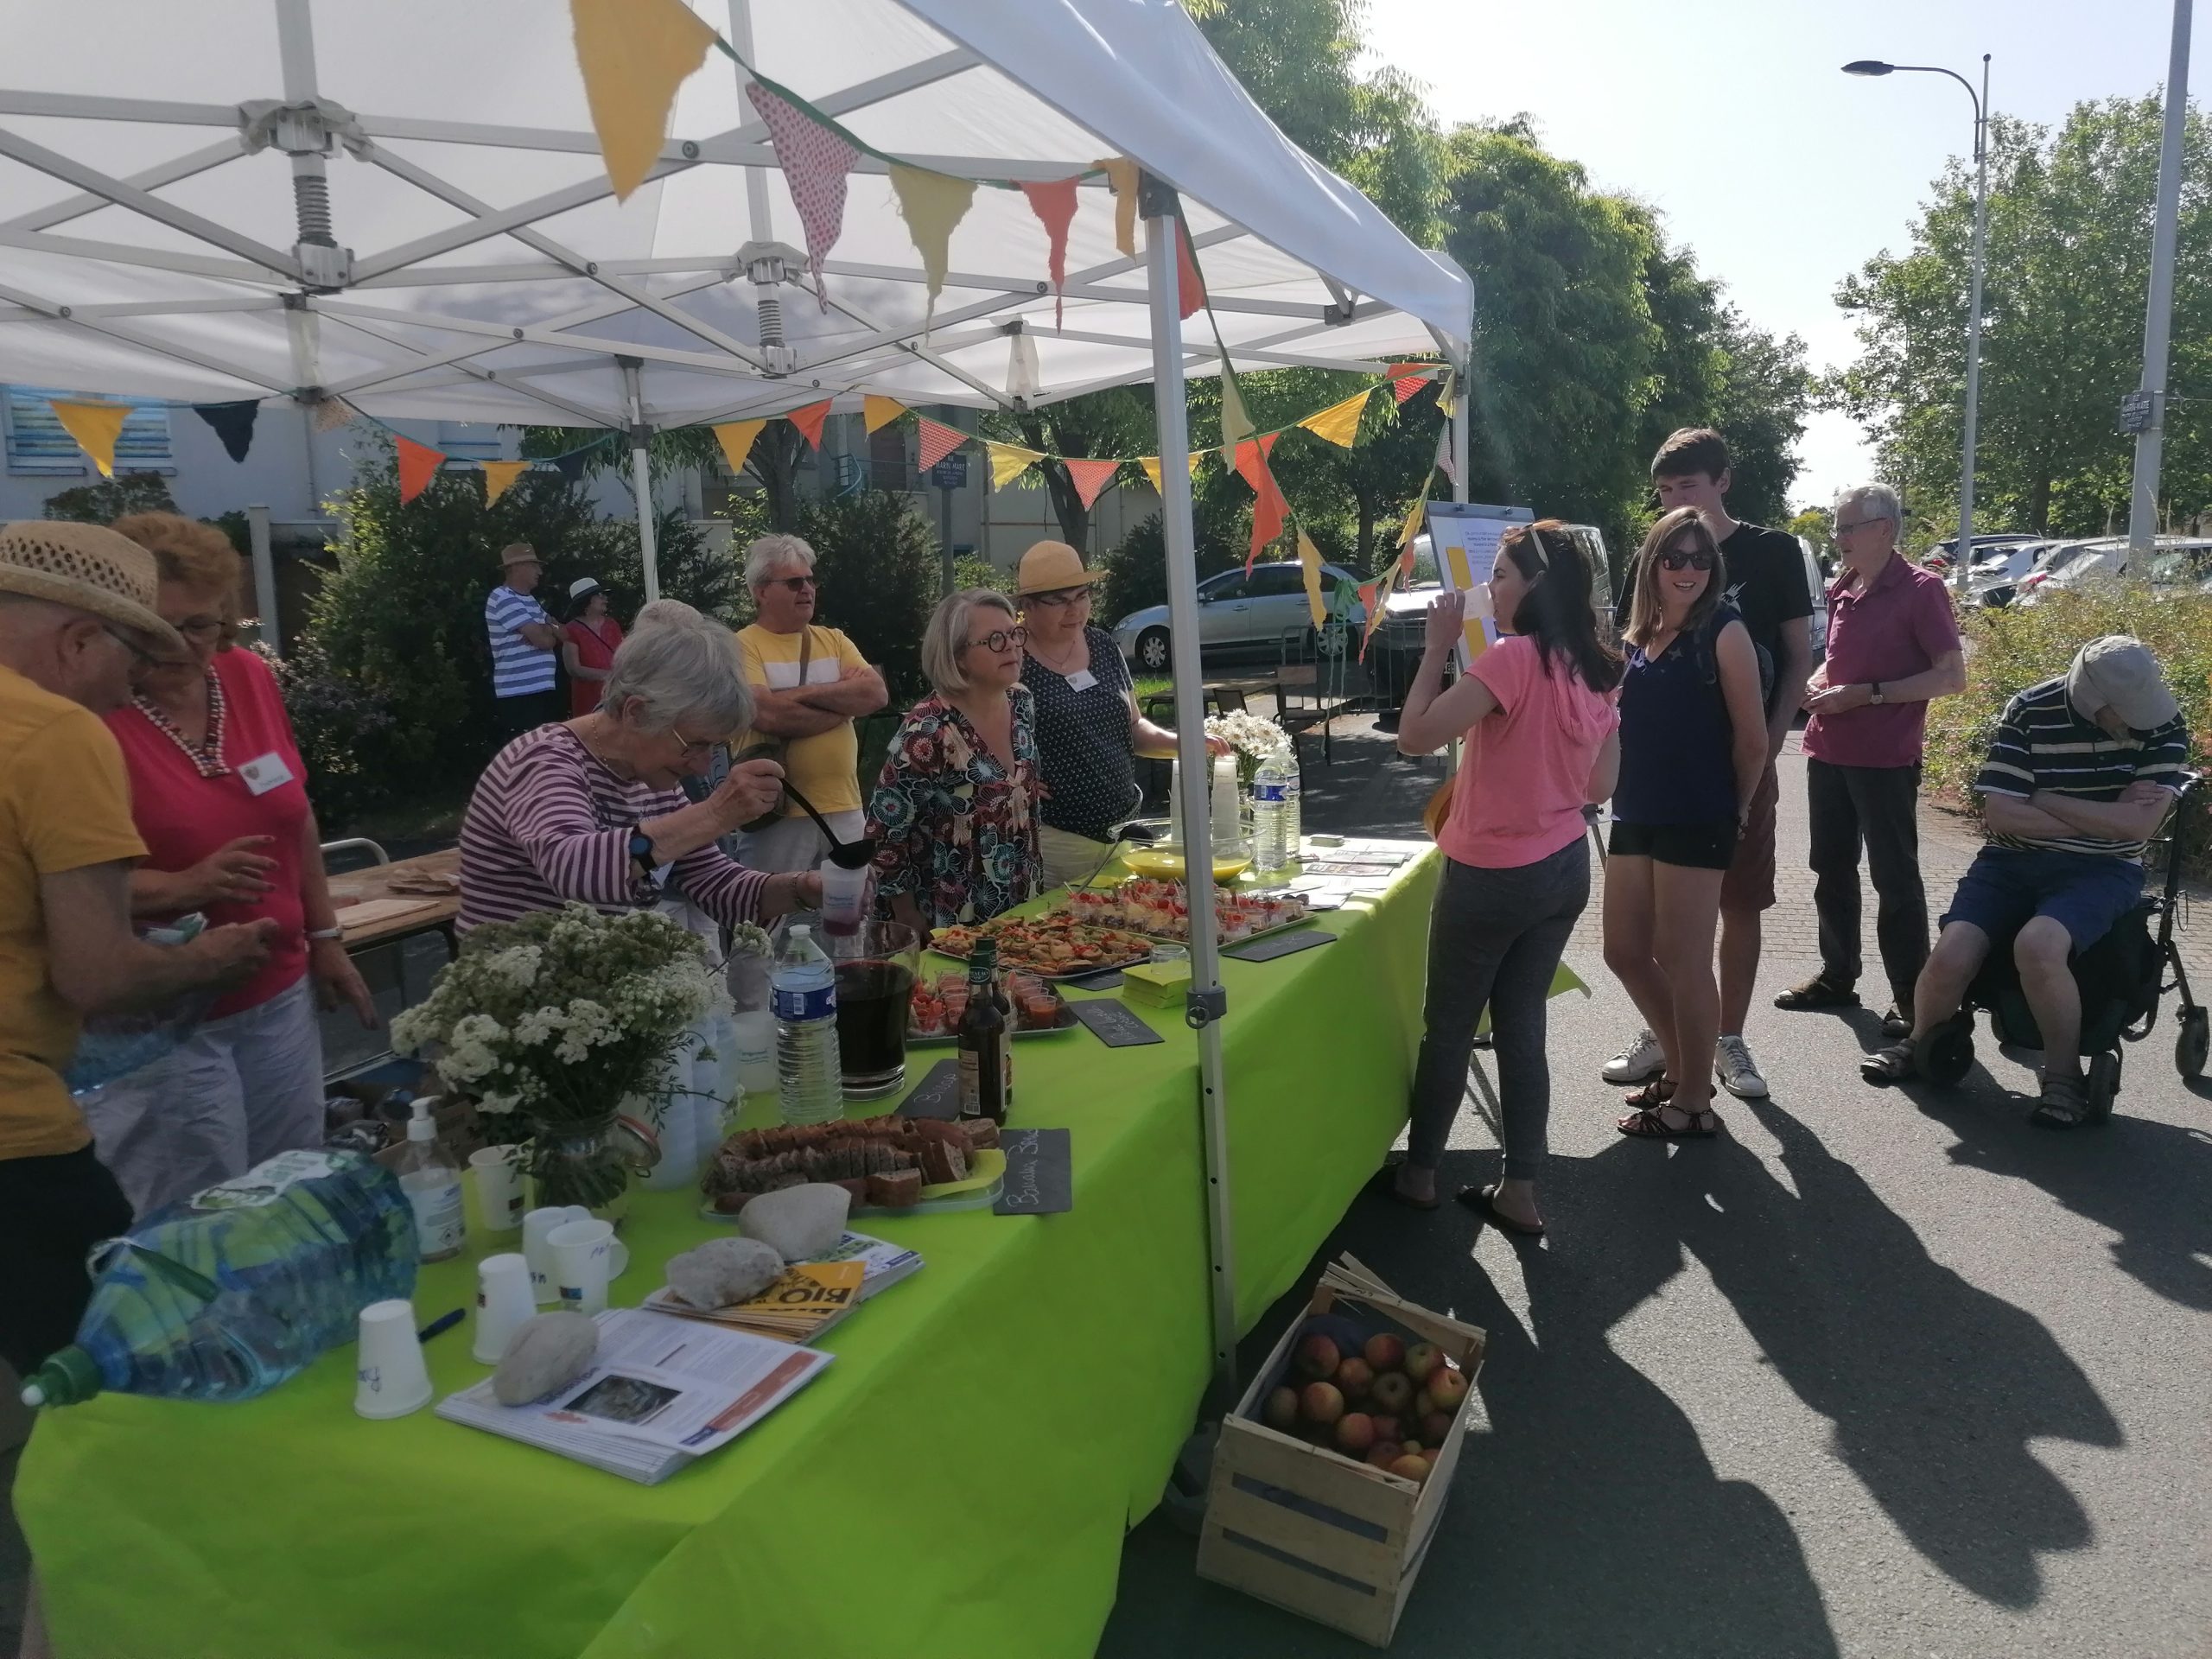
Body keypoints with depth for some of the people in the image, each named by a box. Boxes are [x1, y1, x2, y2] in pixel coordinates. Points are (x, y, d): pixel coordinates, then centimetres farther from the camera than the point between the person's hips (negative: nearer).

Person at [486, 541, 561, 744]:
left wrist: (546, 631, -4)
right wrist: (548, 632, 6)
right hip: (518, 695, -10)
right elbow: (543, 640, -17)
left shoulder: (529, 600, 20)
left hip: (543, 690, 10)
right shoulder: (503, 599, -11)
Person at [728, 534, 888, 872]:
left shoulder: (834, 640, 12)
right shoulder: (743, 646, -5)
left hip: (845, 809, 5)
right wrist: (845, 698, -7)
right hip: (778, 811, -5)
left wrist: (804, 693, -13)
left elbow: (876, 694, -3)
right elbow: (770, 715, -20)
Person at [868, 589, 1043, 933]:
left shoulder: (1022, 702, -2)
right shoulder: (928, 731, -23)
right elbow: (883, 836, -17)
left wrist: (1034, 880, 12)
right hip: (953, 929, -7)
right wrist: (915, 929, -12)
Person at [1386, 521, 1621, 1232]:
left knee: (1448, 1028, 9)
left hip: (1494, 876, -7)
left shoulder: (1514, 658, -21)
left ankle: (1418, 1173, 24)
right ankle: (1519, 1191, 20)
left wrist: (1437, 648, -17)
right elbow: (1599, 786, 10)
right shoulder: (1593, 670, 5)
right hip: (1565, 869, 7)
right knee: (1522, 1027, 14)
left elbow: (1415, 736, -25)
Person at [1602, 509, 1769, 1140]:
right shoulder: (1640, 634, 10)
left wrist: (1737, 812, 1)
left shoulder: (1724, 632, -10)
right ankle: (1679, 1066, 32)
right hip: (1635, 815, 7)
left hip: (1696, 822, -7)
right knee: (1625, 952, 12)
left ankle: (1694, 1102, 15)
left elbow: (1752, 738, -7)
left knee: (1682, 961, 0)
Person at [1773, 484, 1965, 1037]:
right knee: (1832, 870, 14)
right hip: (1828, 752, 7)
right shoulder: (1841, 589, 11)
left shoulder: (1921, 590, -9)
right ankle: (1837, 976, 27)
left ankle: (1910, 996, 9)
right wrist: (1816, 685, 2)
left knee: (1895, 879, 0)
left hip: (1884, 759, -7)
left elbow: (1952, 677, -12)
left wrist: (1866, 694, -18)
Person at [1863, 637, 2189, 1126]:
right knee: (1951, 955, -20)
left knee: (2038, 945, -33)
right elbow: (1999, 813, -11)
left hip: (2102, 870, -1)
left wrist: (2043, 800, -12)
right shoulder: (2029, 710, -9)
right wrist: (2103, 818, -12)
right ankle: (1921, 1043, 12)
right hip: (2013, 861, 1)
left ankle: (2064, 1075, -10)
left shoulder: (2163, 722, -7)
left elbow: (2139, 824, -15)